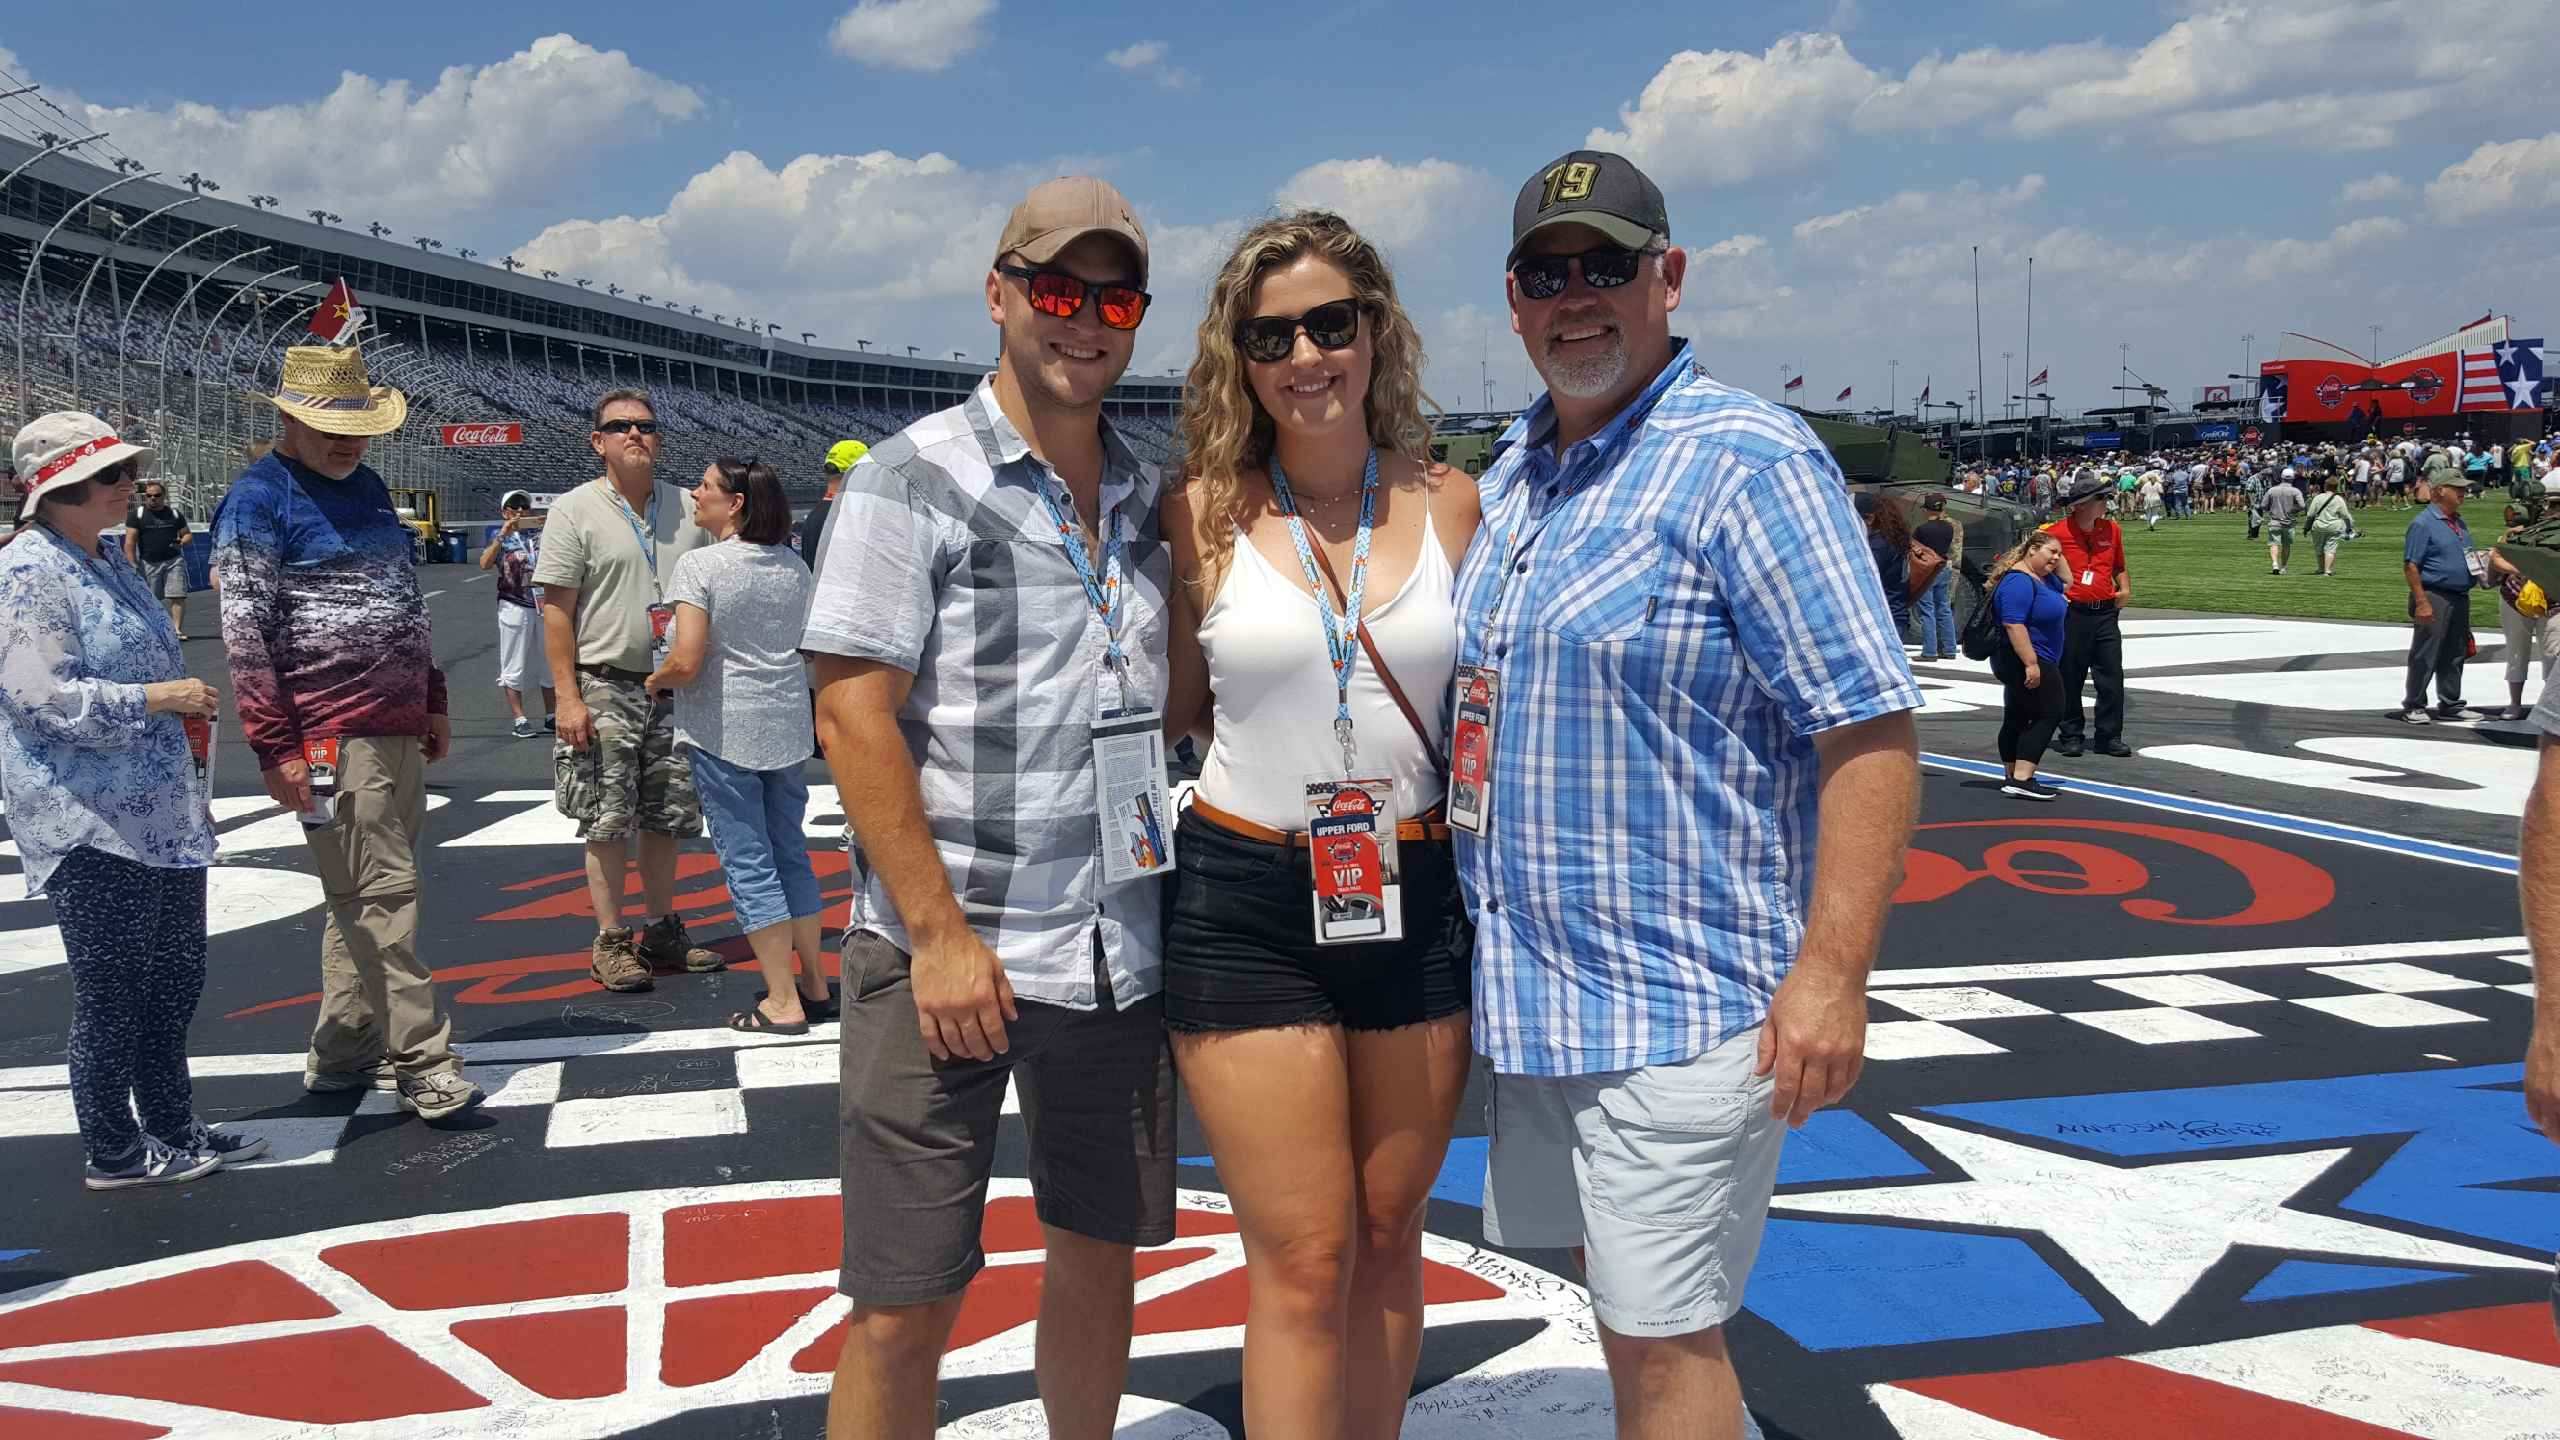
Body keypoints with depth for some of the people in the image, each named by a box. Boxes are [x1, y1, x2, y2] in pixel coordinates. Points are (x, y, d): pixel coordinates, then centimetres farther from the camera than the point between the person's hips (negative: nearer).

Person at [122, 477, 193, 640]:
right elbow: (130, 542, -1)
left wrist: (182, 542, -7)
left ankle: (177, 629, -10)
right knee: (151, 600, 4)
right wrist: (133, 565, -10)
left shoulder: (174, 513, 11)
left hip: (174, 561, 1)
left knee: (178, 596, -11)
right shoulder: (137, 514, 3)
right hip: (148, 563, -1)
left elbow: (187, 533, 17)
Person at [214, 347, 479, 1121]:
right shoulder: (259, 500, -7)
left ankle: (342, 1055, 22)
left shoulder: (367, 486, 17)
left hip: (397, 729, 8)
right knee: (383, 896, -8)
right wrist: (276, 746, -17)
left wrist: (431, 699, 22)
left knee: (363, 899, 13)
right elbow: (245, 631, -12)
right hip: (333, 735, -8)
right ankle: (423, 1065, -4)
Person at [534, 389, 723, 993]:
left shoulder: (687, 508, 9)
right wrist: (568, 696, -13)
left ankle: (661, 930, 24)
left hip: (675, 688, 5)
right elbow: (556, 608, -7)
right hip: (607, 687, -4)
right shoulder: (575, 511, -4)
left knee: (667, 815, 11)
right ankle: (610, 942, 8)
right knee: (609, 821, -1)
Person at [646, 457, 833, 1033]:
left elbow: (686, 662, -20)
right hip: (787, 725, 6)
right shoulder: (794, 565, 6)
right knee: (791, 852, 15)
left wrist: (654, 679, 0)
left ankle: (783, 1003, 2)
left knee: (748, 861, 0)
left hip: (723, 730, -6)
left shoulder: (699, 566, -13)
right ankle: (814, 985, 22)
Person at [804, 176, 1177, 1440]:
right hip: (945, 953, -5)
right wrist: (940, 933, -16)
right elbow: (853, 716, -12)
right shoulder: (913, 479, -6)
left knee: (1099, 1256, 17)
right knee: (904, 1309, 1)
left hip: (1120, 952, 6)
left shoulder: (1149, 497, 11)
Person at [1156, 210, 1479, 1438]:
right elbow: (1179, 707, 7)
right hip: (1246, 904, -2)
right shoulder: (1206, 515, -4)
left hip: (1417, 901, 3)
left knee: (1386, 1242, 15)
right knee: (1304, 1265, 1)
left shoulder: (1449, 504, 1)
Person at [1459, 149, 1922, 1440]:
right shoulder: (1511, 474, 11)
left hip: (1681, 1001, -7)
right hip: (1538, 990, 8)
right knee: (1621, 1305, 19)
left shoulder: (1745, 462, -13)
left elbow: (1870, 730, -17)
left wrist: (1829, 972, -22)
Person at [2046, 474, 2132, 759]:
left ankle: (2109, 736, 8)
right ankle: (2070, 735, 13)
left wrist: (2125, 589, 6)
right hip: (2071, 614, -4)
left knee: (2112, 677, 1)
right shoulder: (2057, 532, -6)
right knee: (2070, 678, 2)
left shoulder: (2111, 529, 9)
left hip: (2106, 613, 4)